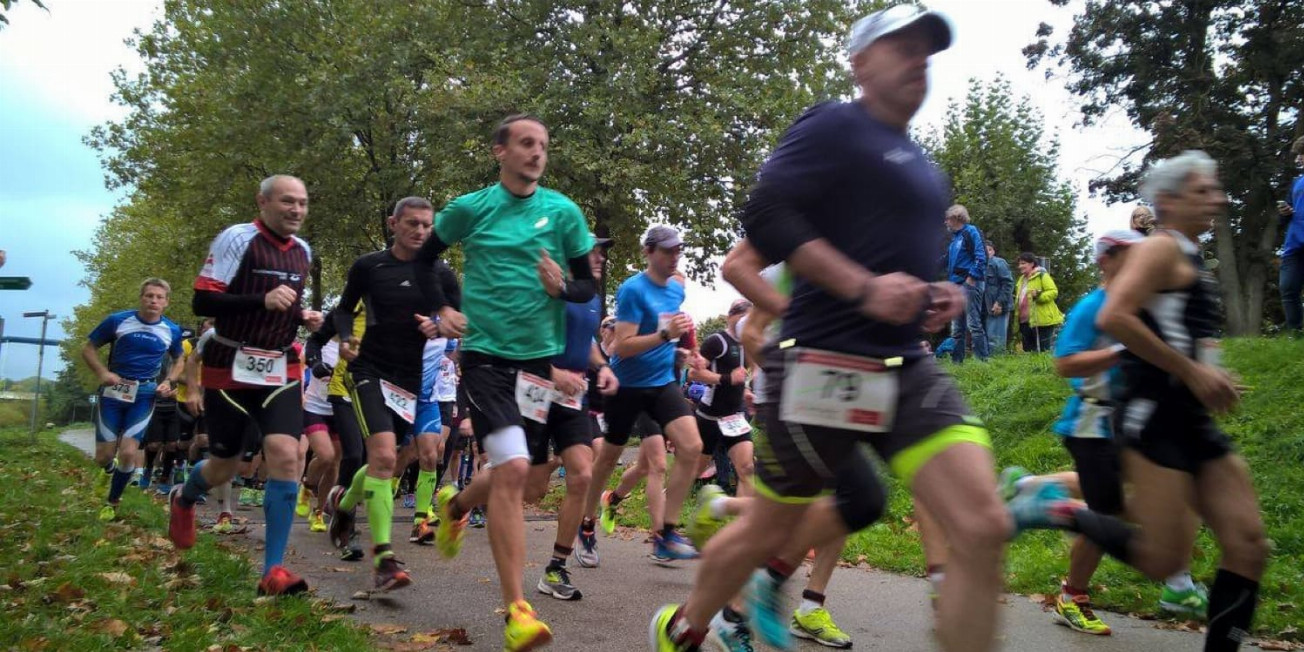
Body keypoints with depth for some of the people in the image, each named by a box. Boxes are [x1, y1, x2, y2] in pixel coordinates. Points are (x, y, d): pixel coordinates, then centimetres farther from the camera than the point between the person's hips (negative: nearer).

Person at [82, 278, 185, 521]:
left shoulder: (172, 331, 0)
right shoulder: (117, 320, -5)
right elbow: (88, 348, 4)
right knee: (103, 456, 0)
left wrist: (168, 382, -1)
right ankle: (110, 470, 40)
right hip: (114, 390, 0)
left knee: (128, 453, -11)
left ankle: (111, 503, 14)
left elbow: (179, 361, 18)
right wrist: (102, 373, -13)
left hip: (145, 394, 0)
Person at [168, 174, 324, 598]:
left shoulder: (303, 251, 10)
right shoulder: (237, 239, -11)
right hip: (231, 369, -4)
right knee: (224, 467, 9)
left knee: (286, 456, -16)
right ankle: (183, 499, 47)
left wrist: (303, 317, 5)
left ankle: (274, 571, -10)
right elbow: (202, 302, -15)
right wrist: (263, 300, -28)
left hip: (280, 370, 4)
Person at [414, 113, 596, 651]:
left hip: (540, 356, 3)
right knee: (513, 470, -19)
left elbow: (590, 287, 5)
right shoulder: (469, 209, 0)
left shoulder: (563, 212, 2)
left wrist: (562, 288, -17)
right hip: (485, 353, -3)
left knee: (511, 475, 12)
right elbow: (423, 260, 16)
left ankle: (453, 506, 48)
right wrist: (442, 311, 2)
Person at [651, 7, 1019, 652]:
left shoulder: (920, 166, 21)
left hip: (907, 368, 7)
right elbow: (765, 216, -17)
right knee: (770, 528, 7)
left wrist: (936, 294, 13)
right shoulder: (836, 127, -4)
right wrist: (864, 288, -20)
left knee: (983, 527, -10)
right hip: (824, 364, -7)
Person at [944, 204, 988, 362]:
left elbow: (981, 257, -14)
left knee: (973, 324, -11)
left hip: (970, 284, -9)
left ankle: (983, 359, -9)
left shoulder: (971, 232, -5)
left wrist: (971, 278, -18)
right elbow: (948, 262, 27)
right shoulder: (955, 237, 20)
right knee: (956, 328, 10)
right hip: (957, 286, 9)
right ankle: (956, 361, 15)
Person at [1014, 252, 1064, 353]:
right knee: (1028, 351, 10)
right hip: (1026, 322, 8)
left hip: (1042, 321, -8)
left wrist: (1039, 295, -27)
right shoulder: (1022, 279, 20)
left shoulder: (1042, 275, -5)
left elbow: (1054, 292, -13)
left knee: (1044, 351, -7)